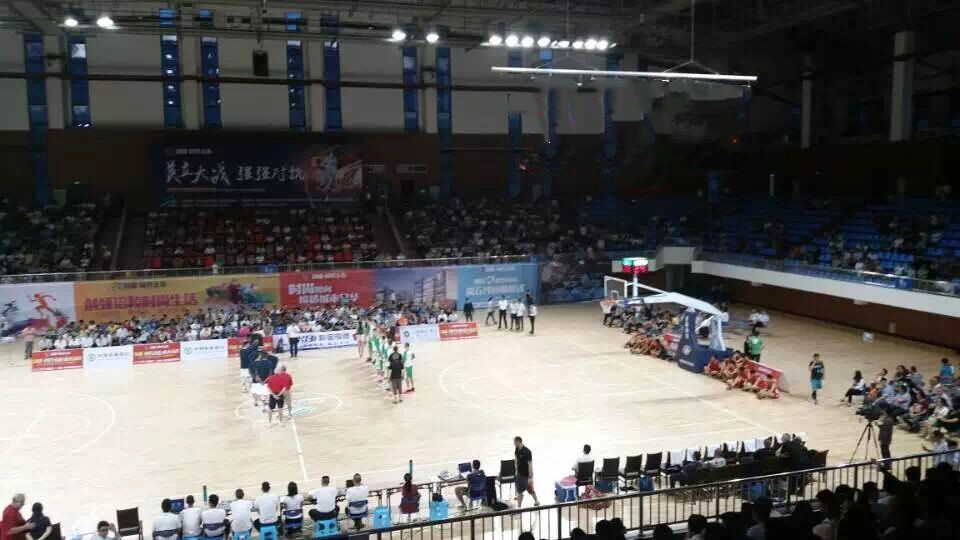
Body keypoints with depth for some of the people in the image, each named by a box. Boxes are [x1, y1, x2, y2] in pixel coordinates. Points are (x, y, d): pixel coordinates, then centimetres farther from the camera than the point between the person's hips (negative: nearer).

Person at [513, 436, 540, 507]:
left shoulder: (527, 452, -24)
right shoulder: (516, 450, -2)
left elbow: (530, 465, -21)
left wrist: (530, 477, -21)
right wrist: (516, 471, 15)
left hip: (526, 475, -6)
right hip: (519, 474, 6)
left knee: (530, 490, 12)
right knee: (519, 492, 9)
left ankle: (536, 501, 36)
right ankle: (518, 507, 16)